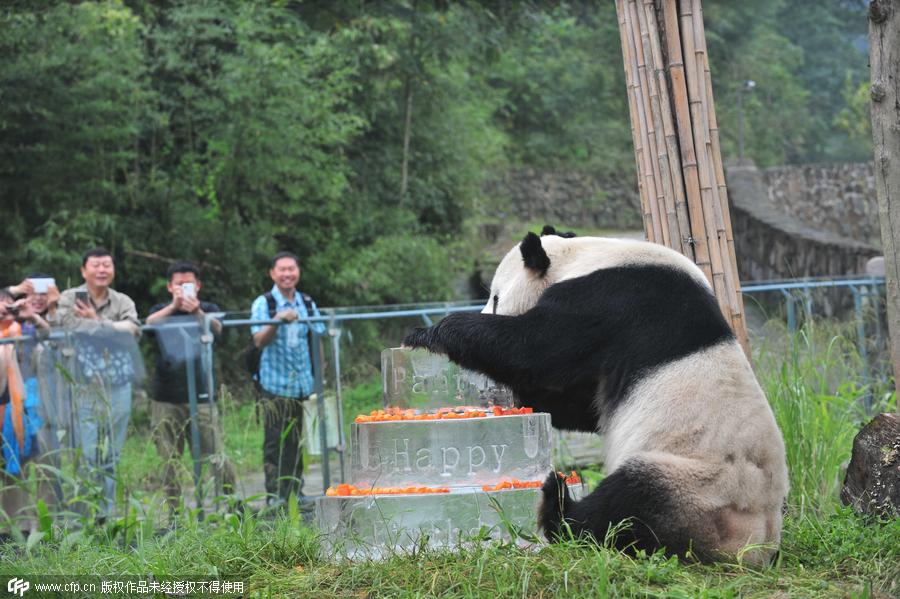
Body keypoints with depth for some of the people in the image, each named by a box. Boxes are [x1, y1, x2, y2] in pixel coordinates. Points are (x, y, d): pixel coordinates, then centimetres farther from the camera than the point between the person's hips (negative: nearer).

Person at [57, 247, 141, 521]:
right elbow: (73, 329, -14)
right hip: (84, 386, -3)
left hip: (118, 387, 3)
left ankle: (106, 515, 14)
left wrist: (96, 322, -10)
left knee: (111, 456, 7)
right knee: (86, 454, -7)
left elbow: (134, 332, -7)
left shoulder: (123, 302, 11)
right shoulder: (69, 298, 4)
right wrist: (113, 328, -8)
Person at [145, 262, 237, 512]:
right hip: (166, 397, 1)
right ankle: (173, 511, 11)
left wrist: (197, 312, -35)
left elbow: (217, 328, -14)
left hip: (201, 395, -1)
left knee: (216, 456, -6)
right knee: (169, 461, 2)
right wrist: (174, 306, -31)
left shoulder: (208, 309, 9)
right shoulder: (162, 310, 11)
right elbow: (150, 323, -13)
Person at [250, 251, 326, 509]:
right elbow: (259, 341, -14)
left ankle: (295, 492, 14)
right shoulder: (263, 304, -3)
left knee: (296, 441, 6)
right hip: (274, 384, -4)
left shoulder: (307, 303, 10)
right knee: (274, 441, -4)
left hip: (301, 384, 4)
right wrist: (277, 320, -30)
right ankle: (275, 495, 1)